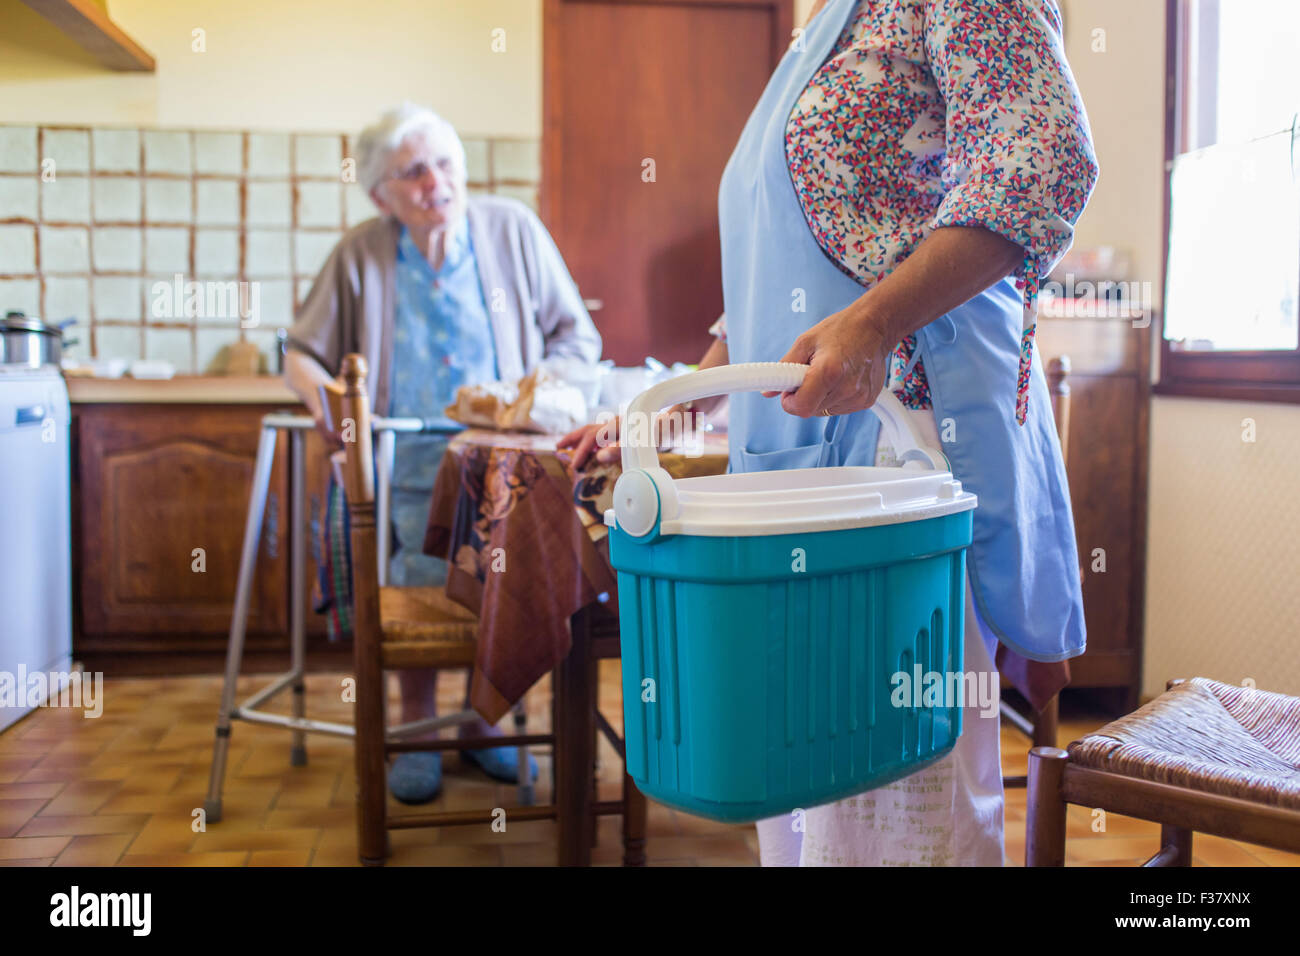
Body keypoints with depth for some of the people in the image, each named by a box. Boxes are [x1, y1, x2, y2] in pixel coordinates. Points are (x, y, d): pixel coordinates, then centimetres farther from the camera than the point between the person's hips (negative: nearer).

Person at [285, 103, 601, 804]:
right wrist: (321, 391, -12)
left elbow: (578, 337, 10)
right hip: (405, 463, 0)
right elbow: (302, 353, 12)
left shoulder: (513, 230, 6)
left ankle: (481, 718, 1)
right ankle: (417, 728, -3)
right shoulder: (358, 256, 6)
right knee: (425, 573, -27)